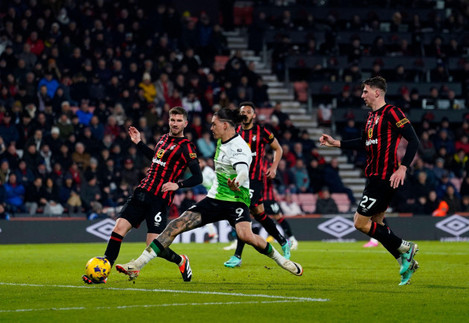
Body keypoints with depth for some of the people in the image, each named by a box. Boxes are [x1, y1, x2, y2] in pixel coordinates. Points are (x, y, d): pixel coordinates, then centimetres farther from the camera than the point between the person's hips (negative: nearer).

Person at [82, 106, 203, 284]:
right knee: (119, 227, -8)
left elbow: (198, 177, -9)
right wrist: (139, 143, 31)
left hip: (159, 199, -6)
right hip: (142, 193, 6)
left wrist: (178, 184, -21)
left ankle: (181, 261, 20)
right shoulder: (163, 138, 16)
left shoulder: (186, 147, -6)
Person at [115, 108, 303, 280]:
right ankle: (137, 265, -7)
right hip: (215, 198, 7)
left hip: (236, 200, -7)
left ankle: (280, 260, -7)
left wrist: (236, 182, -55)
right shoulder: (221, 142, 10)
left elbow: (243, 171, -35)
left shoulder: (238, 147, -16)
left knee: (245, 235, -33)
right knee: (177, 225, -6)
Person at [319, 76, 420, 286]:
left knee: (361, 223, -9)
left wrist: (402, 168, -25)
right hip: (374, 177, 10)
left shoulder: (391, 113, -12)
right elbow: (365, 142, 31)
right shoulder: (371, 117, 16)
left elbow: (413, 141, -16)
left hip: (385, 178, -10)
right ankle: (406, 262, 16)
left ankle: (404, 248, -1)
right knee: (375, 224, 12)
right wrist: (336, 143, 27)